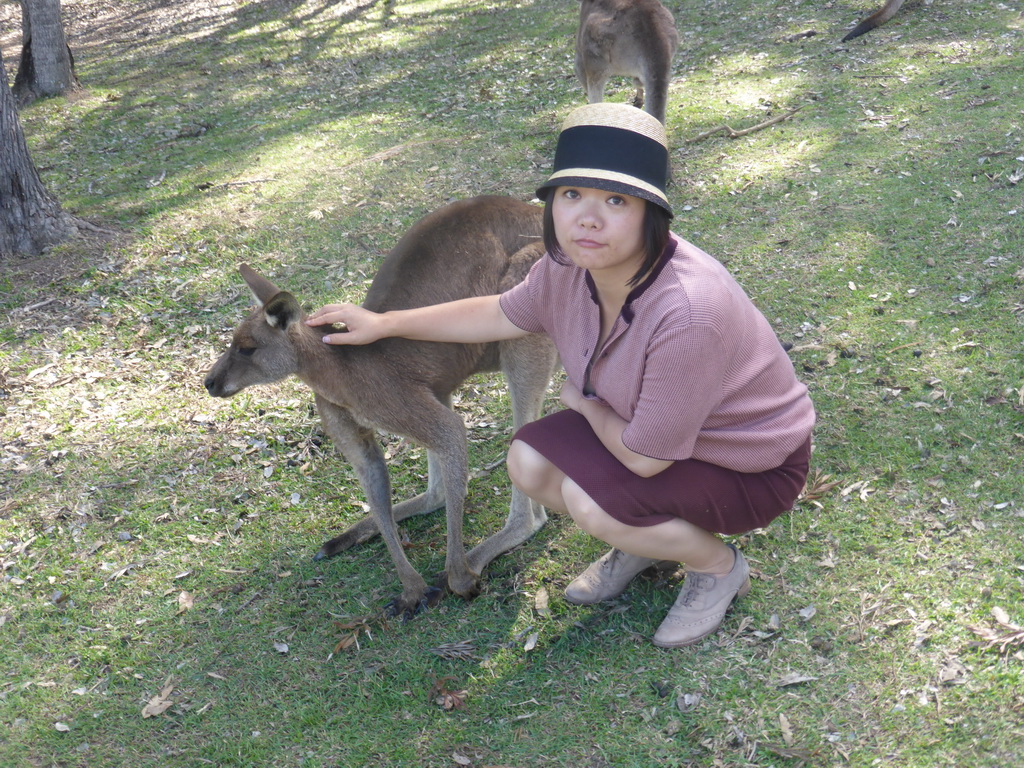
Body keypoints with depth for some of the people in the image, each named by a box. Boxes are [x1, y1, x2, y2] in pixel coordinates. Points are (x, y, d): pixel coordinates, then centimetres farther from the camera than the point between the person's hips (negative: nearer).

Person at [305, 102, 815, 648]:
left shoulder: (687, 312, -40)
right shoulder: (570, 265, -16)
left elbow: (645, 458, -30)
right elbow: (503, 315, 6)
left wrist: (586, 403, -10)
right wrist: (384, 324, 8)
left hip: (751, 466, -7)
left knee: (589, 498, -26)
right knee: (529, 462, -8)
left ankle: (720, 567, 3)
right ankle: (643, 540, 19)